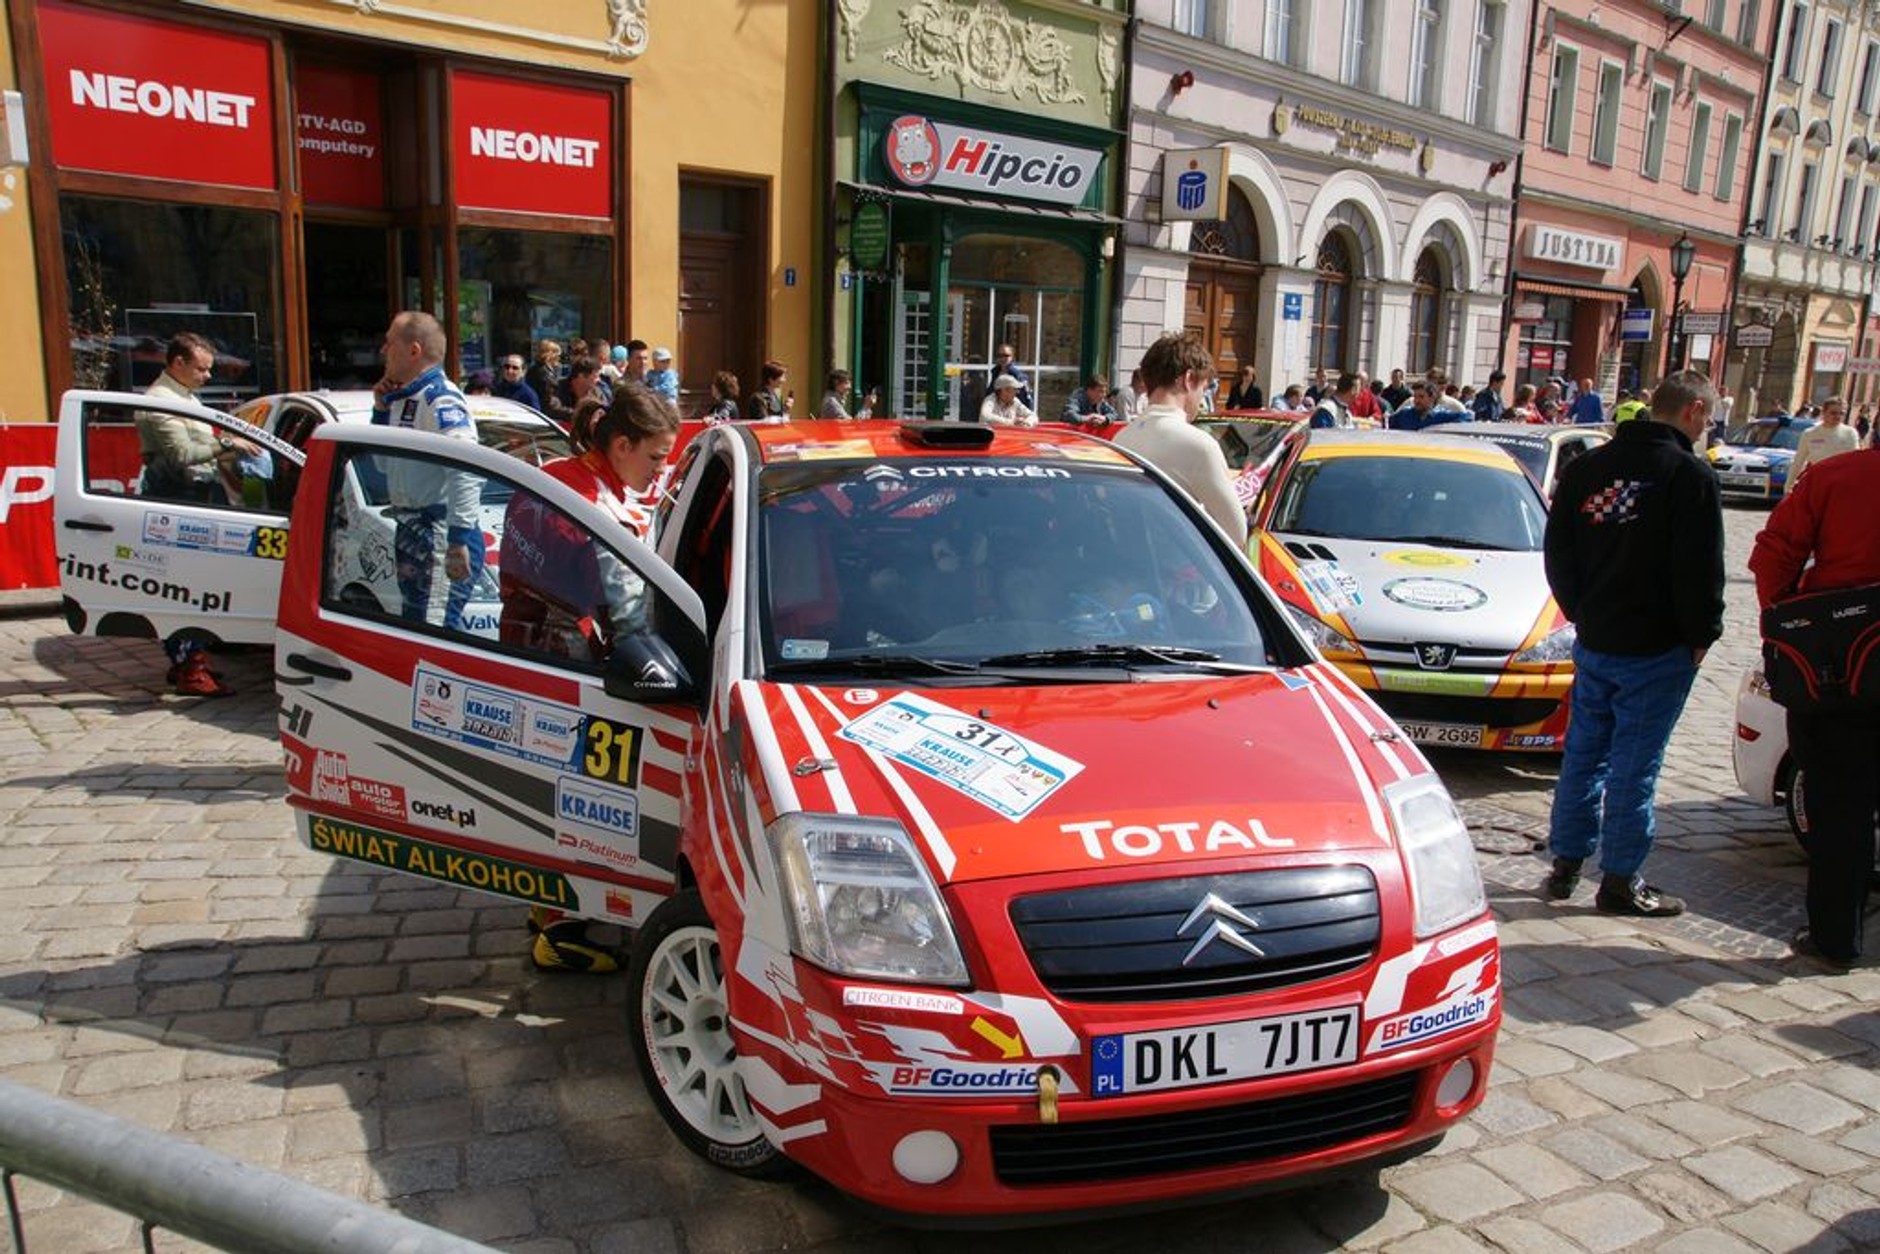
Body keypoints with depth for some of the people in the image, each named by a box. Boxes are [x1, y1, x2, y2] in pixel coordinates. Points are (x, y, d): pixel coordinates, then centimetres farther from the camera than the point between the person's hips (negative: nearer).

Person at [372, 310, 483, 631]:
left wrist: (459, 540, -31)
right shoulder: (404, 398, 16)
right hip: (410, 529, 11)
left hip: (440, 532, -11)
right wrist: (381, 409, 12)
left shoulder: (440, 399, -16)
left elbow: (466, 473, -27)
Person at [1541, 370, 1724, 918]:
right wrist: (1701, 636, -2)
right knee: (1634, 766, 1)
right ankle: (1620, 882, 9)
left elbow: (1558, 551, 10)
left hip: (1593, 641, 6)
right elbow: (1700, 570, -13)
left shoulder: (1586, 468, 6)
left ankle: (1565, 864, 21)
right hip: (1657, 648, -6)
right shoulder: (1690, 475, -12)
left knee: (1584, 754, 14)